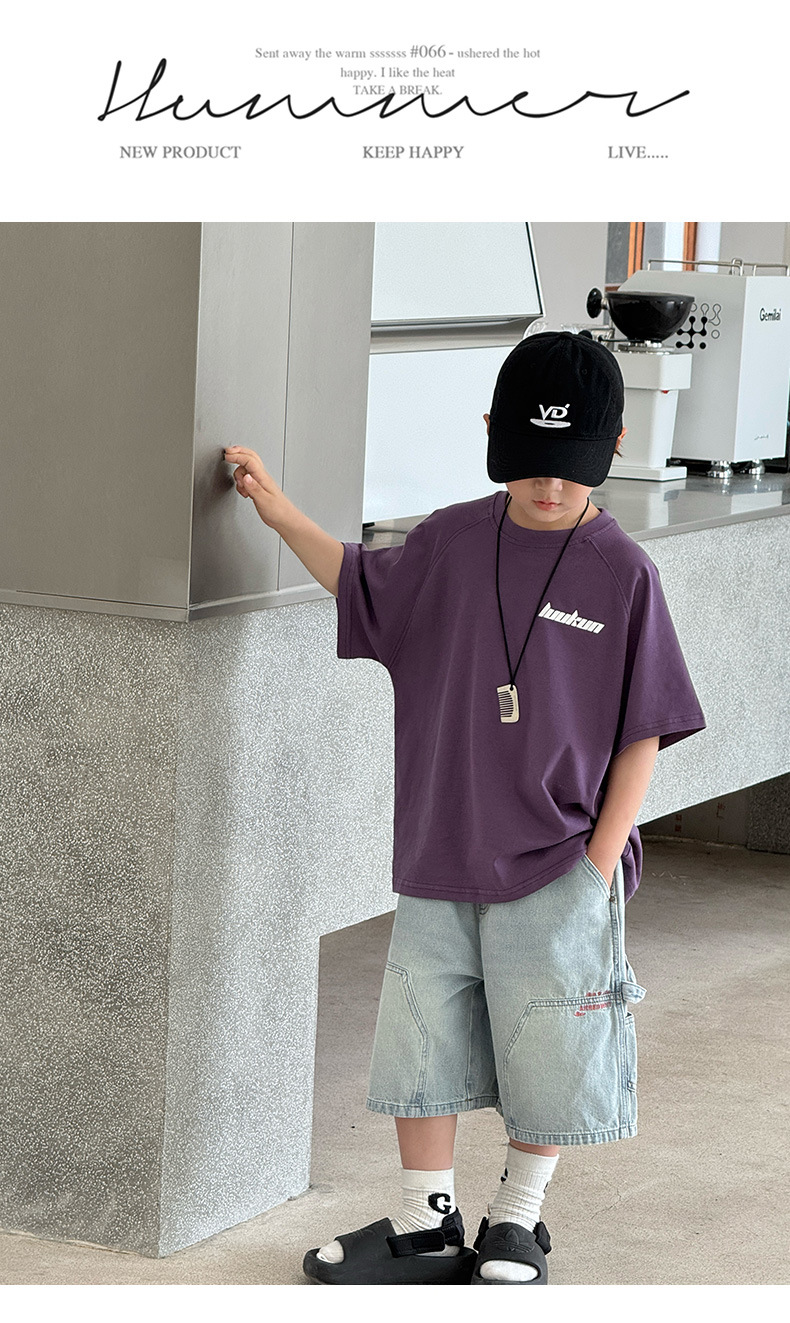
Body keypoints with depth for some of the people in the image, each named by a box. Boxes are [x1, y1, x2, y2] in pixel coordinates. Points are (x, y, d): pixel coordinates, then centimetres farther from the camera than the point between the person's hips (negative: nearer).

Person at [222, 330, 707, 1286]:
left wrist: (600, 867, -10)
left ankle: (515, 1226, 27)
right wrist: (278, 511, 13)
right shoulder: (451, 542, 1)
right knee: (419, 1048, 9)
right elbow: (361, 585, 22)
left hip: (556, 873, -3)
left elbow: (641, 735, -6)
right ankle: (425, 1227, 25)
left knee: (548, 1061, 6)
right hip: (439, 862, 3)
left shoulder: (622, 574, -8)